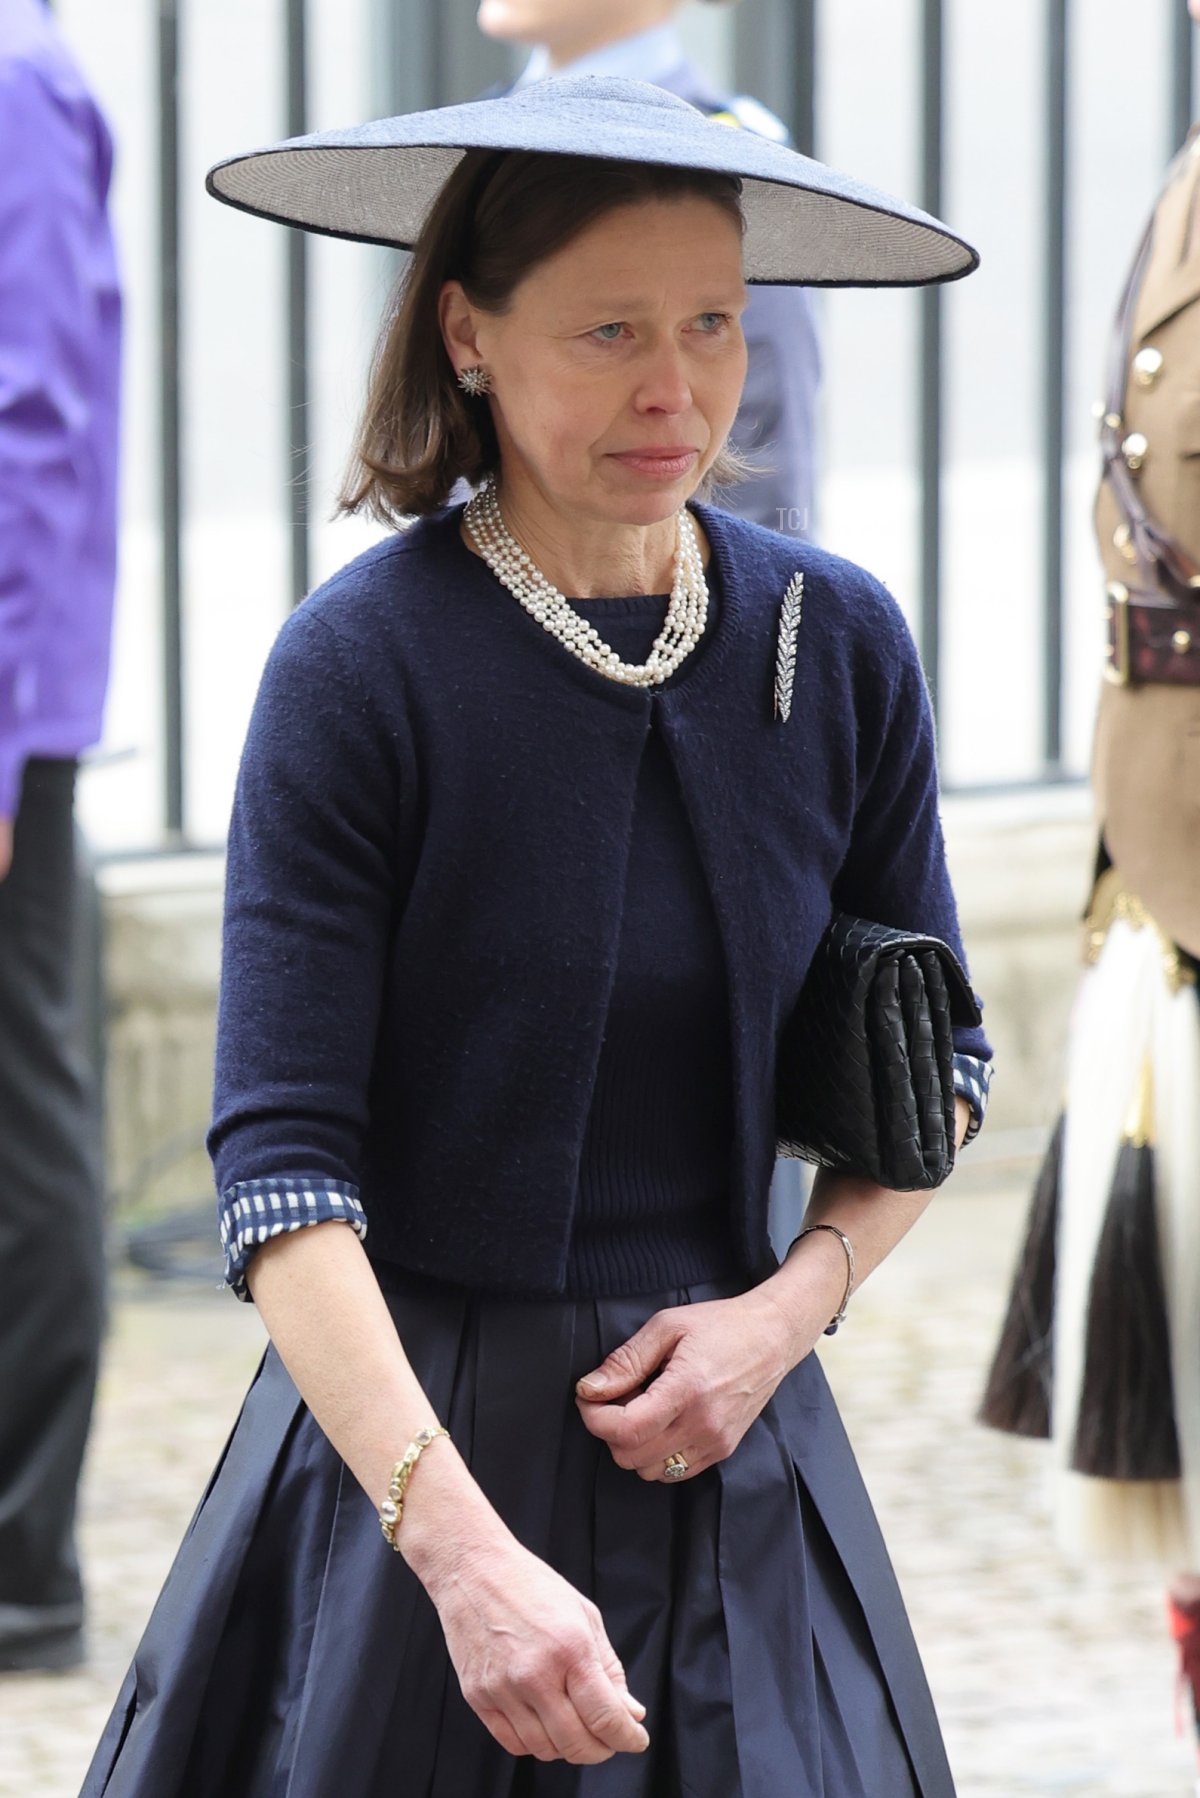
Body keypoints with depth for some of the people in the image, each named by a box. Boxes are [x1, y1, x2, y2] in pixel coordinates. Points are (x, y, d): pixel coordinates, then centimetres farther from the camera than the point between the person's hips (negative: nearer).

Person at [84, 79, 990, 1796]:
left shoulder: (838, 643, 0)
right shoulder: (361, 665, -12)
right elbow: (282, 1166, -16)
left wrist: (788, 1308, -6)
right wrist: (470, 1556, -26)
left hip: (729, 1455, 3)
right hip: (415, 1432, -3)